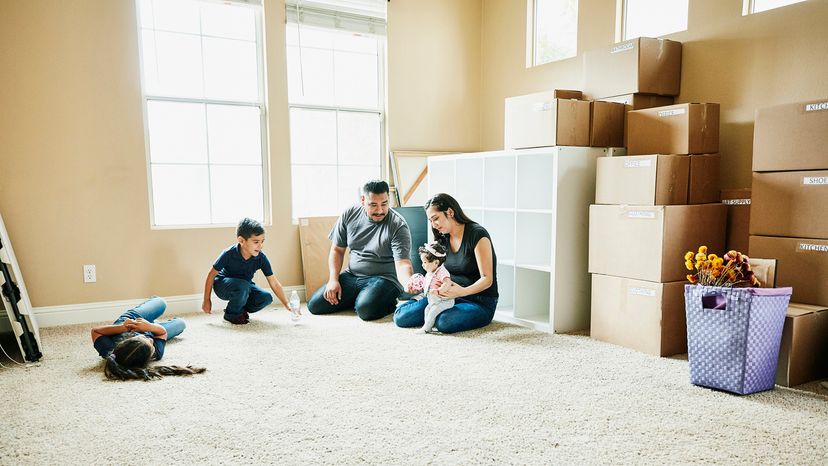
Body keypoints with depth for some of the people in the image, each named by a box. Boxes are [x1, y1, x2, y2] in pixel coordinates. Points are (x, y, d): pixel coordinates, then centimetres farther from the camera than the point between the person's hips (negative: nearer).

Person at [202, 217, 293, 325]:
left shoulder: (261, 258, -20)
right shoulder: (228, 254, -28)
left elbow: (274, 283, -16)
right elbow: (211, 275, -14)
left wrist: (287, 305, -21)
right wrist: (207, 300, -8)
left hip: (245, 285, 4)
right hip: (222, 284, -4)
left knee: (266, 298, -20)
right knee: (243, 286, -36)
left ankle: (241, 310, 7)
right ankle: (232, 315, -8)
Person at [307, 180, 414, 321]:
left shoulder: (398, 225, -16)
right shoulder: (349, 215, -2)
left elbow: (402, 264, -24)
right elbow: (337, 250, 8)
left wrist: (409, 283, -47)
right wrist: (333, 279, -6)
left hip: (384, 279, -5)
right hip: (352, 276, 5)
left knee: (365, 309, -34)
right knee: (314, 305, -5)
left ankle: (389, 302, 1)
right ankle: (357, 298, 15)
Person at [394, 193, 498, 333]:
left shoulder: (477, 234, -14)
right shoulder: (442, 239, 9)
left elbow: (487, 279, -17)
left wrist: (462, 291, -36)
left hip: (481, 302, -5)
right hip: (451, 297, 5)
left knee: (445, 322, -36)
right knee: (401, 317, -15)